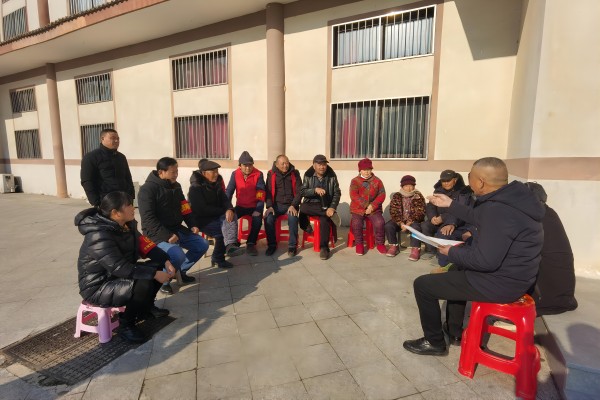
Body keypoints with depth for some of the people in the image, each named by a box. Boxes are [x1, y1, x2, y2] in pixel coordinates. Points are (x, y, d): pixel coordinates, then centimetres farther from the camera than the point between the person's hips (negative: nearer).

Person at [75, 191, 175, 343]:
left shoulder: (127, 224, -3)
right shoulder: (99, 236, -29)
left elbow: (144, 245, 0)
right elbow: (120, 268, -34)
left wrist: (165, 261, -13)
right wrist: (154, 274, -34)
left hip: (118, 274, 9)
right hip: (97, 286, -9)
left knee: (158, 265, -1)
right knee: (143, 284, -30)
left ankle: (146, 308, 19)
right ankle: (126, 325, -4)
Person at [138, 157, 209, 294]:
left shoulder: (175, 186, 8)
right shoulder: (148, 189, -16)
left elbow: (184, 208, 18)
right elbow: (148, 219, -22)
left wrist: (192, 225, 3)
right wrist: (167, 235, -28)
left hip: (177, 229, 8)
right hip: (158, 233, -8)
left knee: (202, 245, 1)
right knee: (178, 255, -30)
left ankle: (181, 270, 18)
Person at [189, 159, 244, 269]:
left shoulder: (216, 184, 7)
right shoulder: (195, 188, -15)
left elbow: (224, 199, 3)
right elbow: (202, 209, -22)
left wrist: (229, 209, -22)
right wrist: (223, 211, -15)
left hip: (216, 216, 6)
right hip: (201, 220, -6)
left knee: (231, 217, -24)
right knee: (224, 228, -26)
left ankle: (230, 245, -37)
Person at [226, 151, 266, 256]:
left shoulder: (258, 174, -10)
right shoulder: (235, 174, -5)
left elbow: (261, 193, -14)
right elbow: (229, 191, -4)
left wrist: (258, 209, -23)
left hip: (254, 206, -2)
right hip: (241, 206, 2)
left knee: (257, 220, -27)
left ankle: (251, 244, -6)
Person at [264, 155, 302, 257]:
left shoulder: (294, 173, 3)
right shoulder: (271, 174, 4)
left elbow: (299, 191, 0)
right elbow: (268, 191, 2)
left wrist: (293, 205, -14)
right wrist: (269, 206, -13)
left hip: (290, 204, -1)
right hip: (276, 204, 1)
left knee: (293, 218, -32)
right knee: (268, 218, -27)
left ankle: (292, 246, -15)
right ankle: (271, 245, -7)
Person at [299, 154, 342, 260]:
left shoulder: (332, 176, 4)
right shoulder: (308, 176, 3)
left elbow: (337, 193, 1)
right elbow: (302, 192, -6)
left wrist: (332, 207, -15)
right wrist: (315, 190, -24)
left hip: (326, 205, -1)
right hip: (311, 205, 1)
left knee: (324, 219, -32)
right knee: (302, 208, -34)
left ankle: (324, 248, -19)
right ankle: (330, 214, -25)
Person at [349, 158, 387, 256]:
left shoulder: (377, 181, 8)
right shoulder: (355, 181, 2)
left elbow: (382, 195, 0)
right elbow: (354, 196, -11)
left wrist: (372, 206, -15)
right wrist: (366, 205, -19)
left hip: (374, 209, 1)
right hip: (358, 209, -1)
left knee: (379, 223, -25)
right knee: (356, 223, -29)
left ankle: (380, 244, -2)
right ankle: (359, 244, -6)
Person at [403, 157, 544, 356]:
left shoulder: (498, 210, -31)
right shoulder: (509, 198, 2)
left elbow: (485, 261, -31)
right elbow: (480, 219, 18)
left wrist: (452, 252, -14)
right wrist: (450, 205, 21)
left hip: (499, 283, -10)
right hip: (510, 274, 10)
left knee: (422, 284, -4)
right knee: (456, 270, 33)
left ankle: (434, 342, 16)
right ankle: (455, 333, 39)